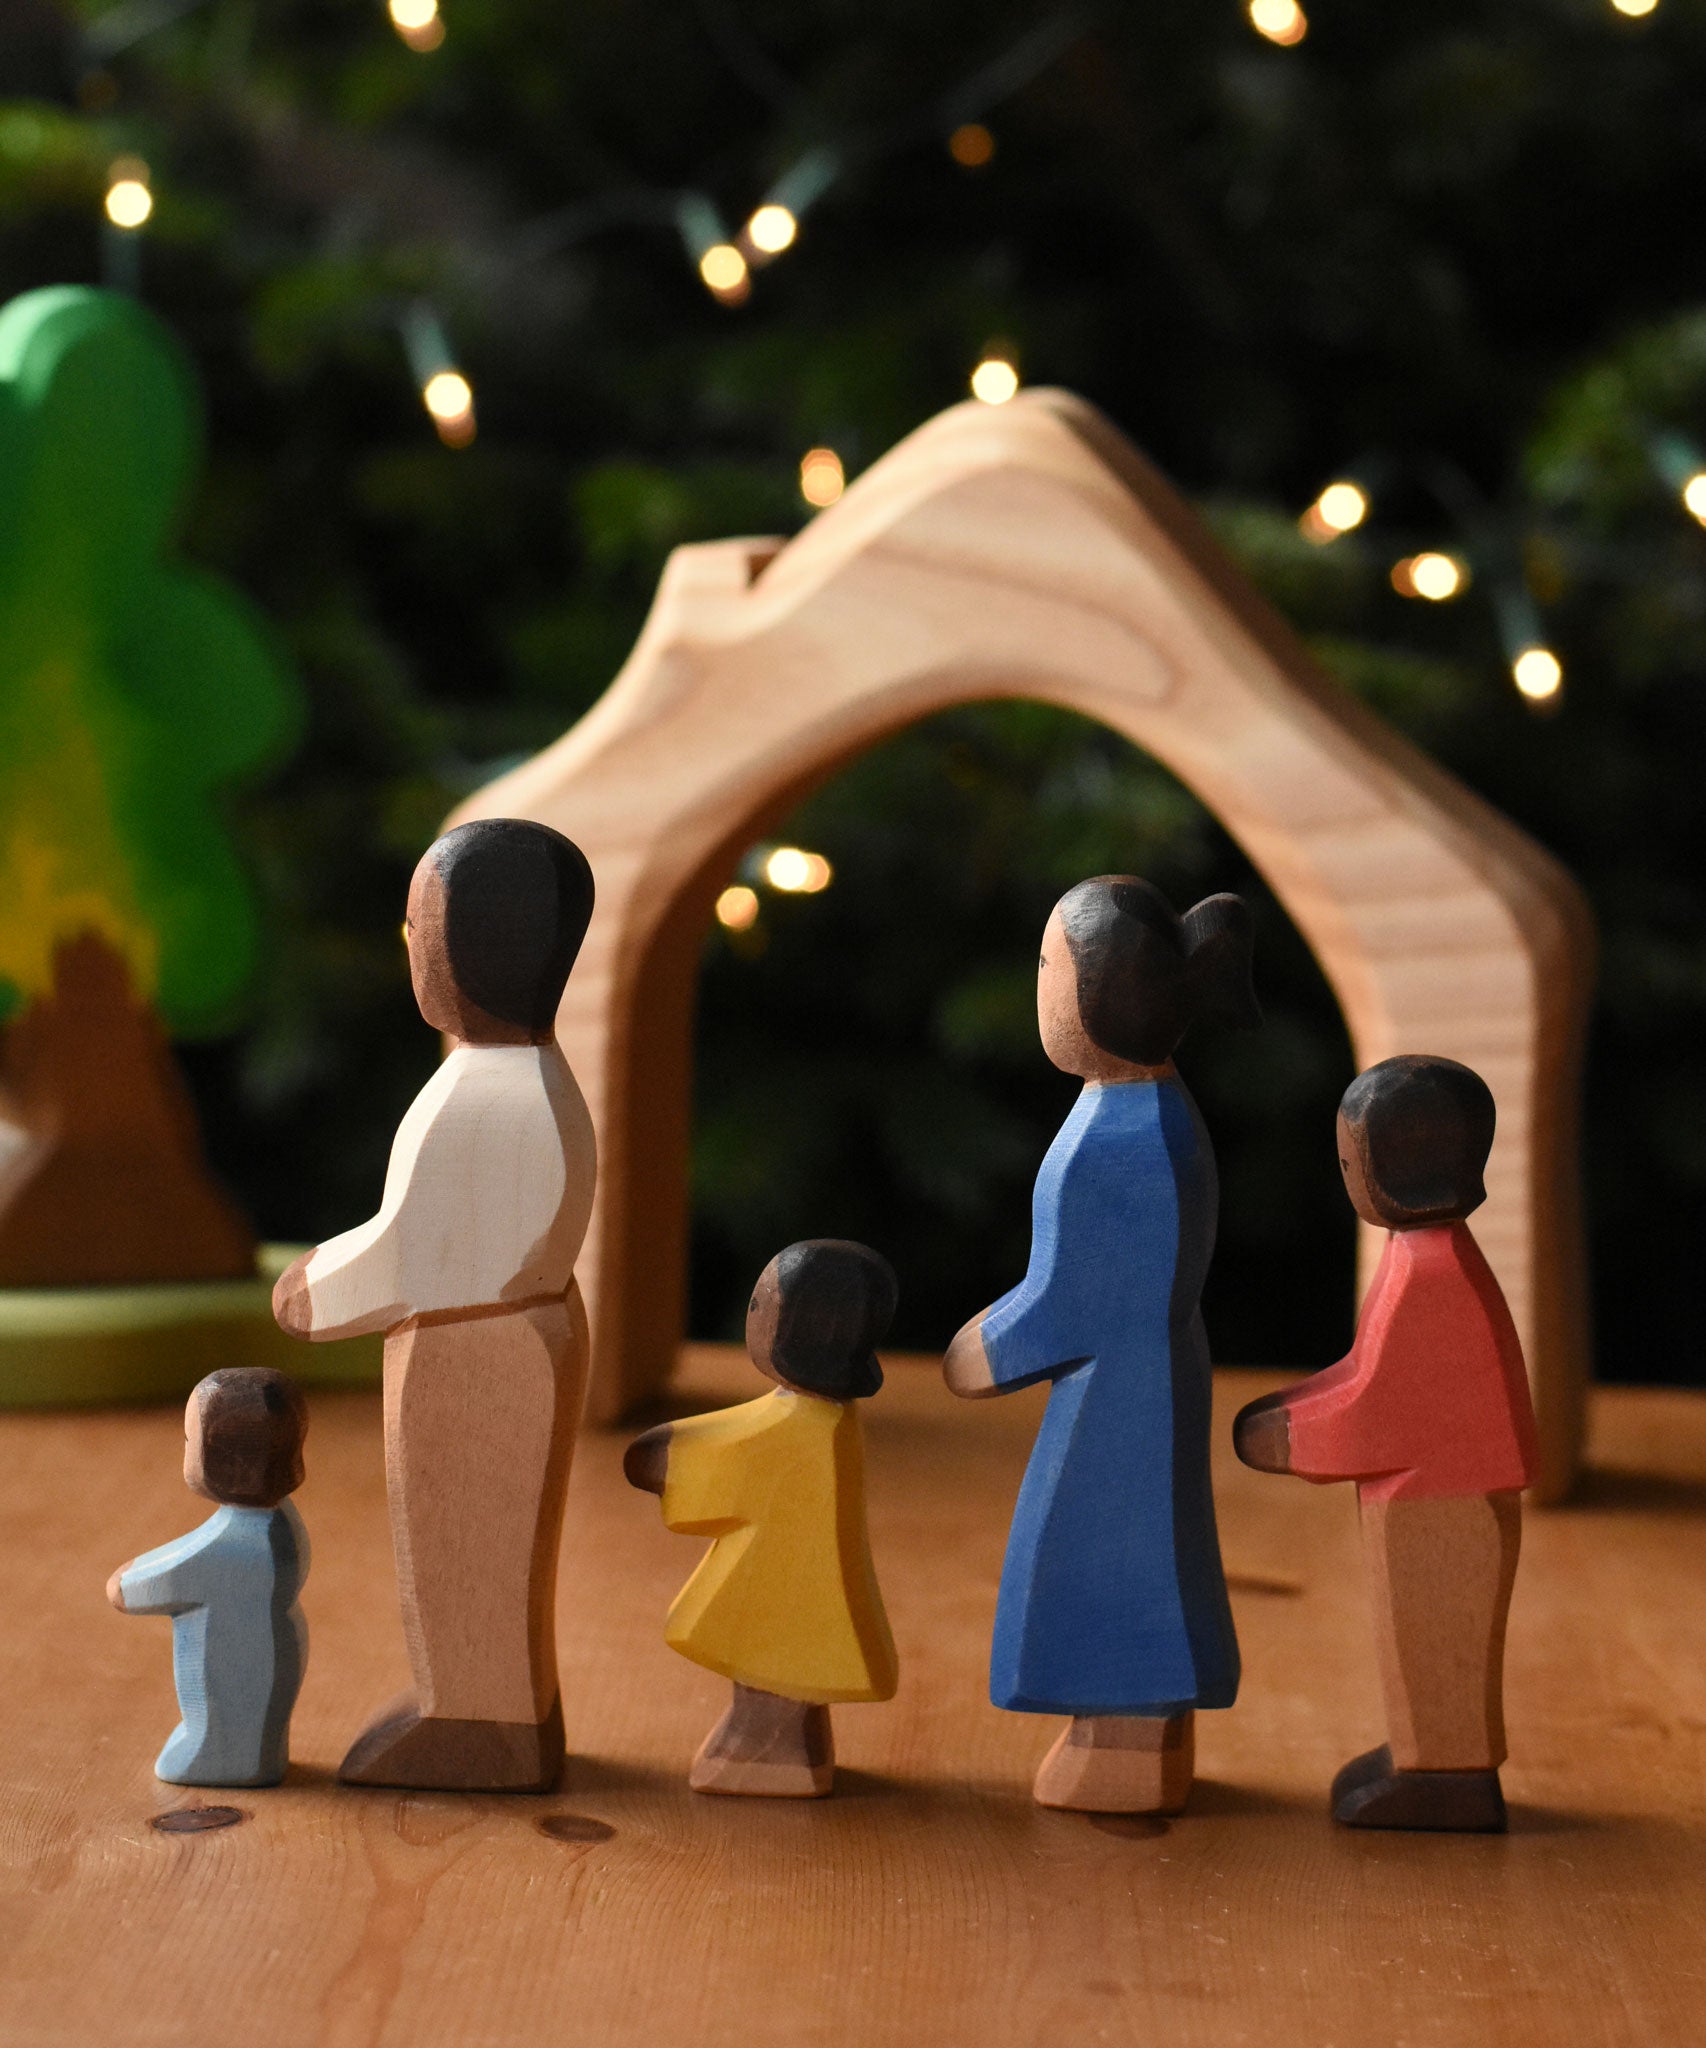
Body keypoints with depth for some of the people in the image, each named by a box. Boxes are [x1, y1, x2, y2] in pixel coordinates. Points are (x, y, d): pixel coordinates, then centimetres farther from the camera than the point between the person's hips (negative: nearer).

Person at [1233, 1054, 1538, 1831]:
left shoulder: (1429, 1276, -26)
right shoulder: (1433, 1255, 5)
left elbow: (1378, 1406, -23)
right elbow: (1383, 1375, 12)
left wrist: (1289, 1438, -11)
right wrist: (1292, 1412, 9)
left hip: (1440, 1506, -9)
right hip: (1425, 1497, 9)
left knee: (1434, 1644, 4)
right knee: (1432, 1644, 20)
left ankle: (1446, 1777, 15)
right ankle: (1429, 1758, 32)